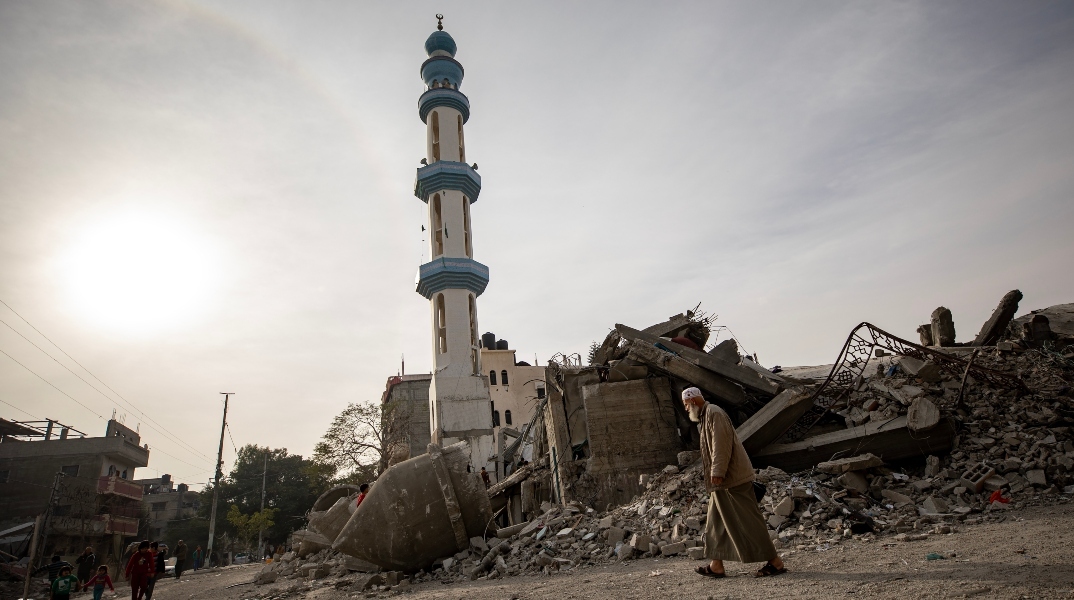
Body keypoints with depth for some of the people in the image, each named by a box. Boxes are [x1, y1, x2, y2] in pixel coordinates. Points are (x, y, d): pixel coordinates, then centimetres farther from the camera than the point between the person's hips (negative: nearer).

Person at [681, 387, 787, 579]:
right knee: (717, 520, 11)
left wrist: (717, 472, -24)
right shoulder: (705, 416, 17)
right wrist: (713, 474, 17)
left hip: (733, 478, -11)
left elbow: (721, 445, -22)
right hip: (722, 481, 11)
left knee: (748, 520, -5)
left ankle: (775, 562, 4)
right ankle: (716, 565, 16)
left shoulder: (714, 413, -14)